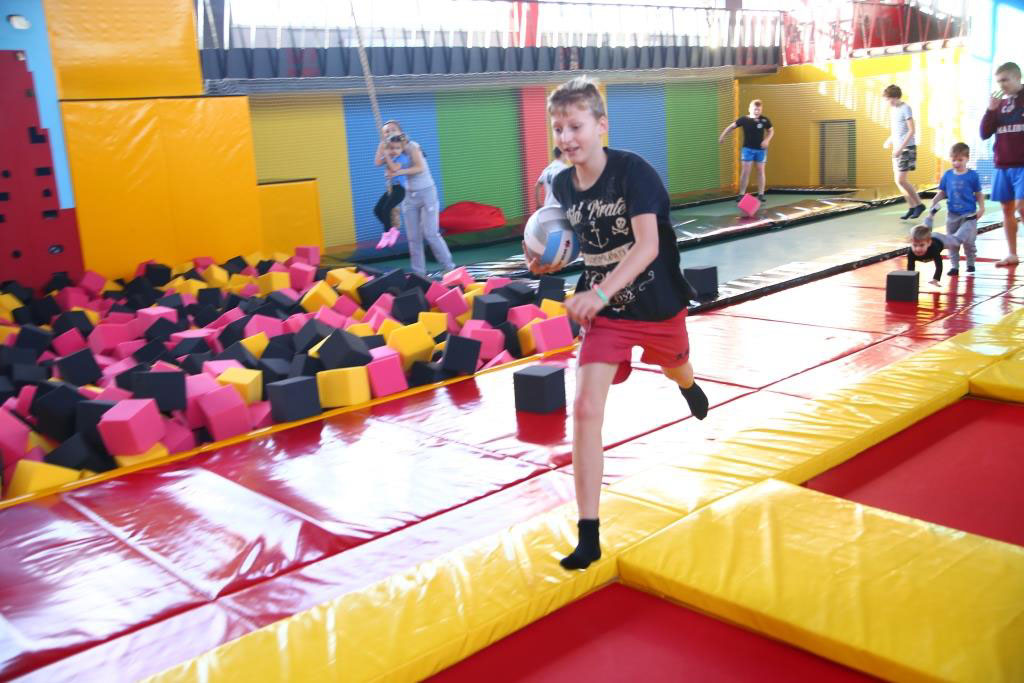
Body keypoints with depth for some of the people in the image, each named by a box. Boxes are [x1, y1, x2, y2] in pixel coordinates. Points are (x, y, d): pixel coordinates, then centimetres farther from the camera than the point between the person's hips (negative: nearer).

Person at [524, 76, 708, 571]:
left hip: (657, 304, -2)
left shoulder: (633, 171, -21)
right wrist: (546, 260, -14)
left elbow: (647, 245, -31)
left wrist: (600, 292, -43)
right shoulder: (561, 185, -7)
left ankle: (688, 386, 72)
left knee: (675, 369, 28)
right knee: (585, 409, -13)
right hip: (602, 310, 2)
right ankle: (589, 536, -6)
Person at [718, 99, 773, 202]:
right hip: (748, 149, -2)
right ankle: (742, 195, 1)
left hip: (761, 149, 2)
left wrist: (767, 140, -8)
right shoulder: (744, 119, -9)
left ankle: (761, 195, 13)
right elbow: (732, 126, 0)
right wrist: (722, 135, -5)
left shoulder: (764, 120, -4)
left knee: (761, 171, 5)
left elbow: (771, 131, 9)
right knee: (745, 171, -4)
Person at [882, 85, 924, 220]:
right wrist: (889, 140, 9)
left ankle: (919, 204, 1)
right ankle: (912, 207, 14)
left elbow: (912, 130, -16)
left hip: (907, 148, -9)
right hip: (897, 148, 9)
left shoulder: (905, 108, -11)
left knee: (900, 180, -12)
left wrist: (901, 147, -21)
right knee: (898, 180, 7)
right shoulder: (893, 109, 13)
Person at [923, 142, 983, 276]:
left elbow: (979, 193, 1)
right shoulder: (947, 175, 2)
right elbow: (942, 192, 7)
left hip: (969, 214, -3)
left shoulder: (972, 175, -6)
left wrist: (981, 208, -8)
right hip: (952, 214, 3)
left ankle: (970, 263, 13)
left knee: (968, 240, -8)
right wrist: (934, 202, -9)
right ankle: (954, 266, 18)